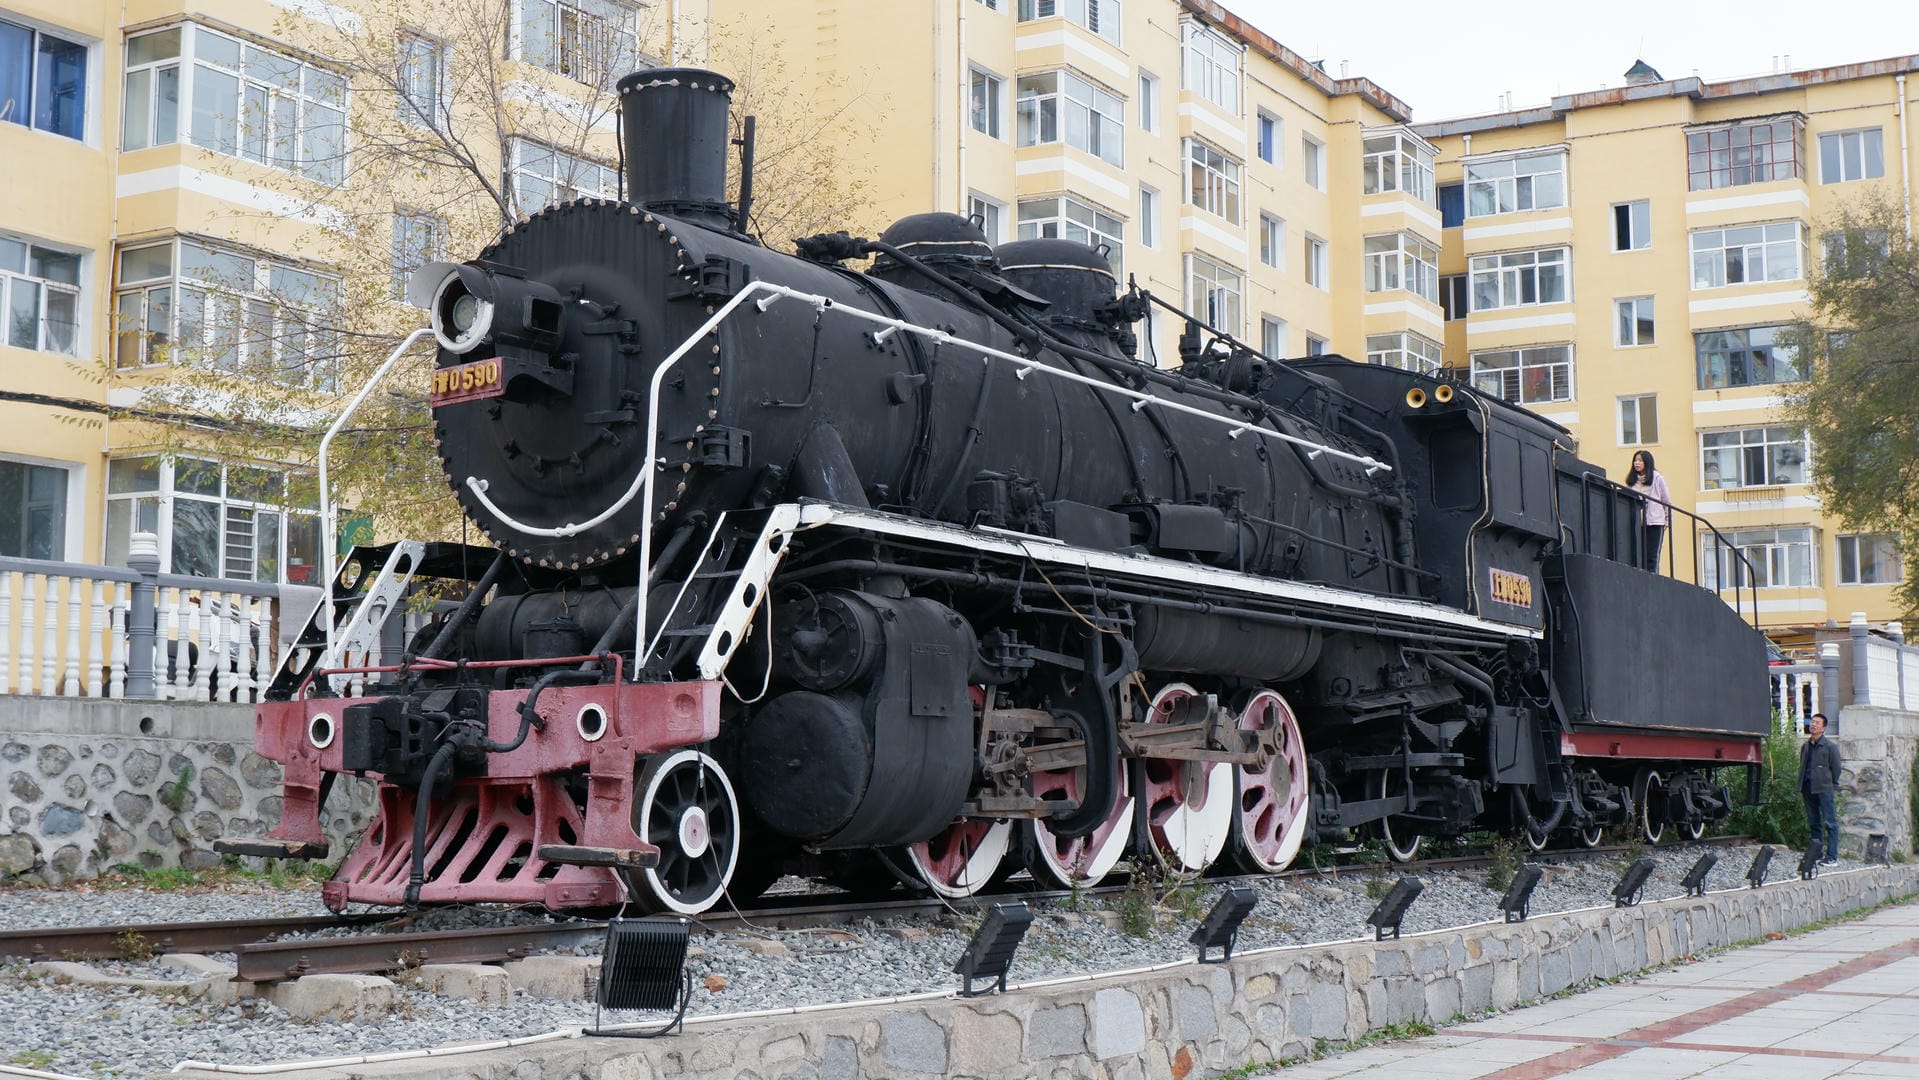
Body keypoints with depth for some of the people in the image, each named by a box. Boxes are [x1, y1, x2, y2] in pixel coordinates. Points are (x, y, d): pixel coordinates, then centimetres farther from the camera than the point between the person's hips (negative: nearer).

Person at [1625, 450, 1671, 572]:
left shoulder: (1657, 478, 4)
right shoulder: (1632, 480, 13)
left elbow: (1666, 500, 5)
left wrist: (1668, 519, 0)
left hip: (1654, 522, -3)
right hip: (1637, 522, 3)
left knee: (1652, 555, -2)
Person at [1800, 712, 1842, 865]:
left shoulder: (1829, 746, -3)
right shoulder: (1805, 747, 15)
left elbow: (1836, 768, -2)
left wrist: (1831, 784, -1)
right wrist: (1801, 785, 14)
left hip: (1823, 789, -6)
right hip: (1808, 788, 6)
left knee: (1830, 822, -5)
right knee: (1813, 822, 10)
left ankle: (1832, 856, -6)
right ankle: (1814, 854, 15)